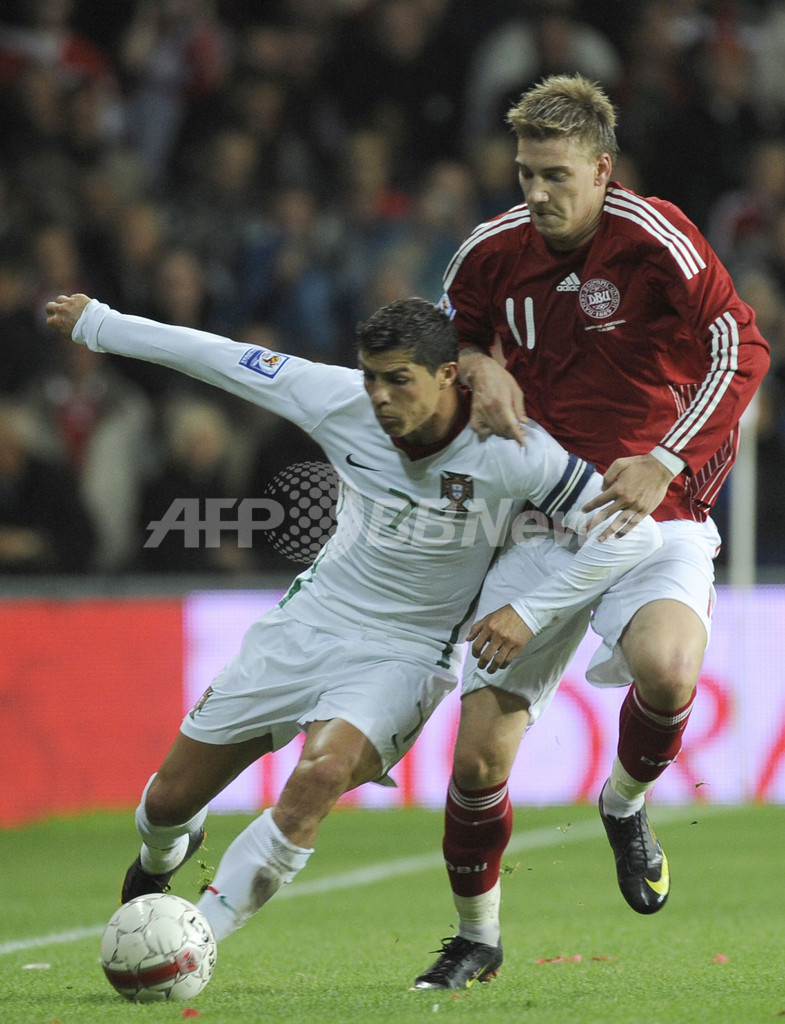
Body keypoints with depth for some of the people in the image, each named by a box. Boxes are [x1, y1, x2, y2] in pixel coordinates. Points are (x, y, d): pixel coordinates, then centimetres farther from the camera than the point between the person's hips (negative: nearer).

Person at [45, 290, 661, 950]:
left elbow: (633, 532, -21)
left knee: (321, 775, -34)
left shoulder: (511, 453, -23)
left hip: (406, 654, -4)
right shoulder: (342, 404, -13)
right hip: (306, 624, 4)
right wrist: (95, 324, 8)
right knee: (169, 801, 8)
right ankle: (164, 853, 47)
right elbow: (220, 358, -1)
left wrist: (531, 613, -24)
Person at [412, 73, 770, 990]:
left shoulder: (653, 238, -12)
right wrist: (481, 370, -3)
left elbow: (740, 352, -14)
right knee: (479, 752, -3)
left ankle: (625, 805, -1)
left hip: (654, 512, -4)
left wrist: (664, 465, -20)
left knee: (664, 666, -36)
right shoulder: (496, 249, 1)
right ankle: (476, 934, 23)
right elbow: (449, 330, 21)